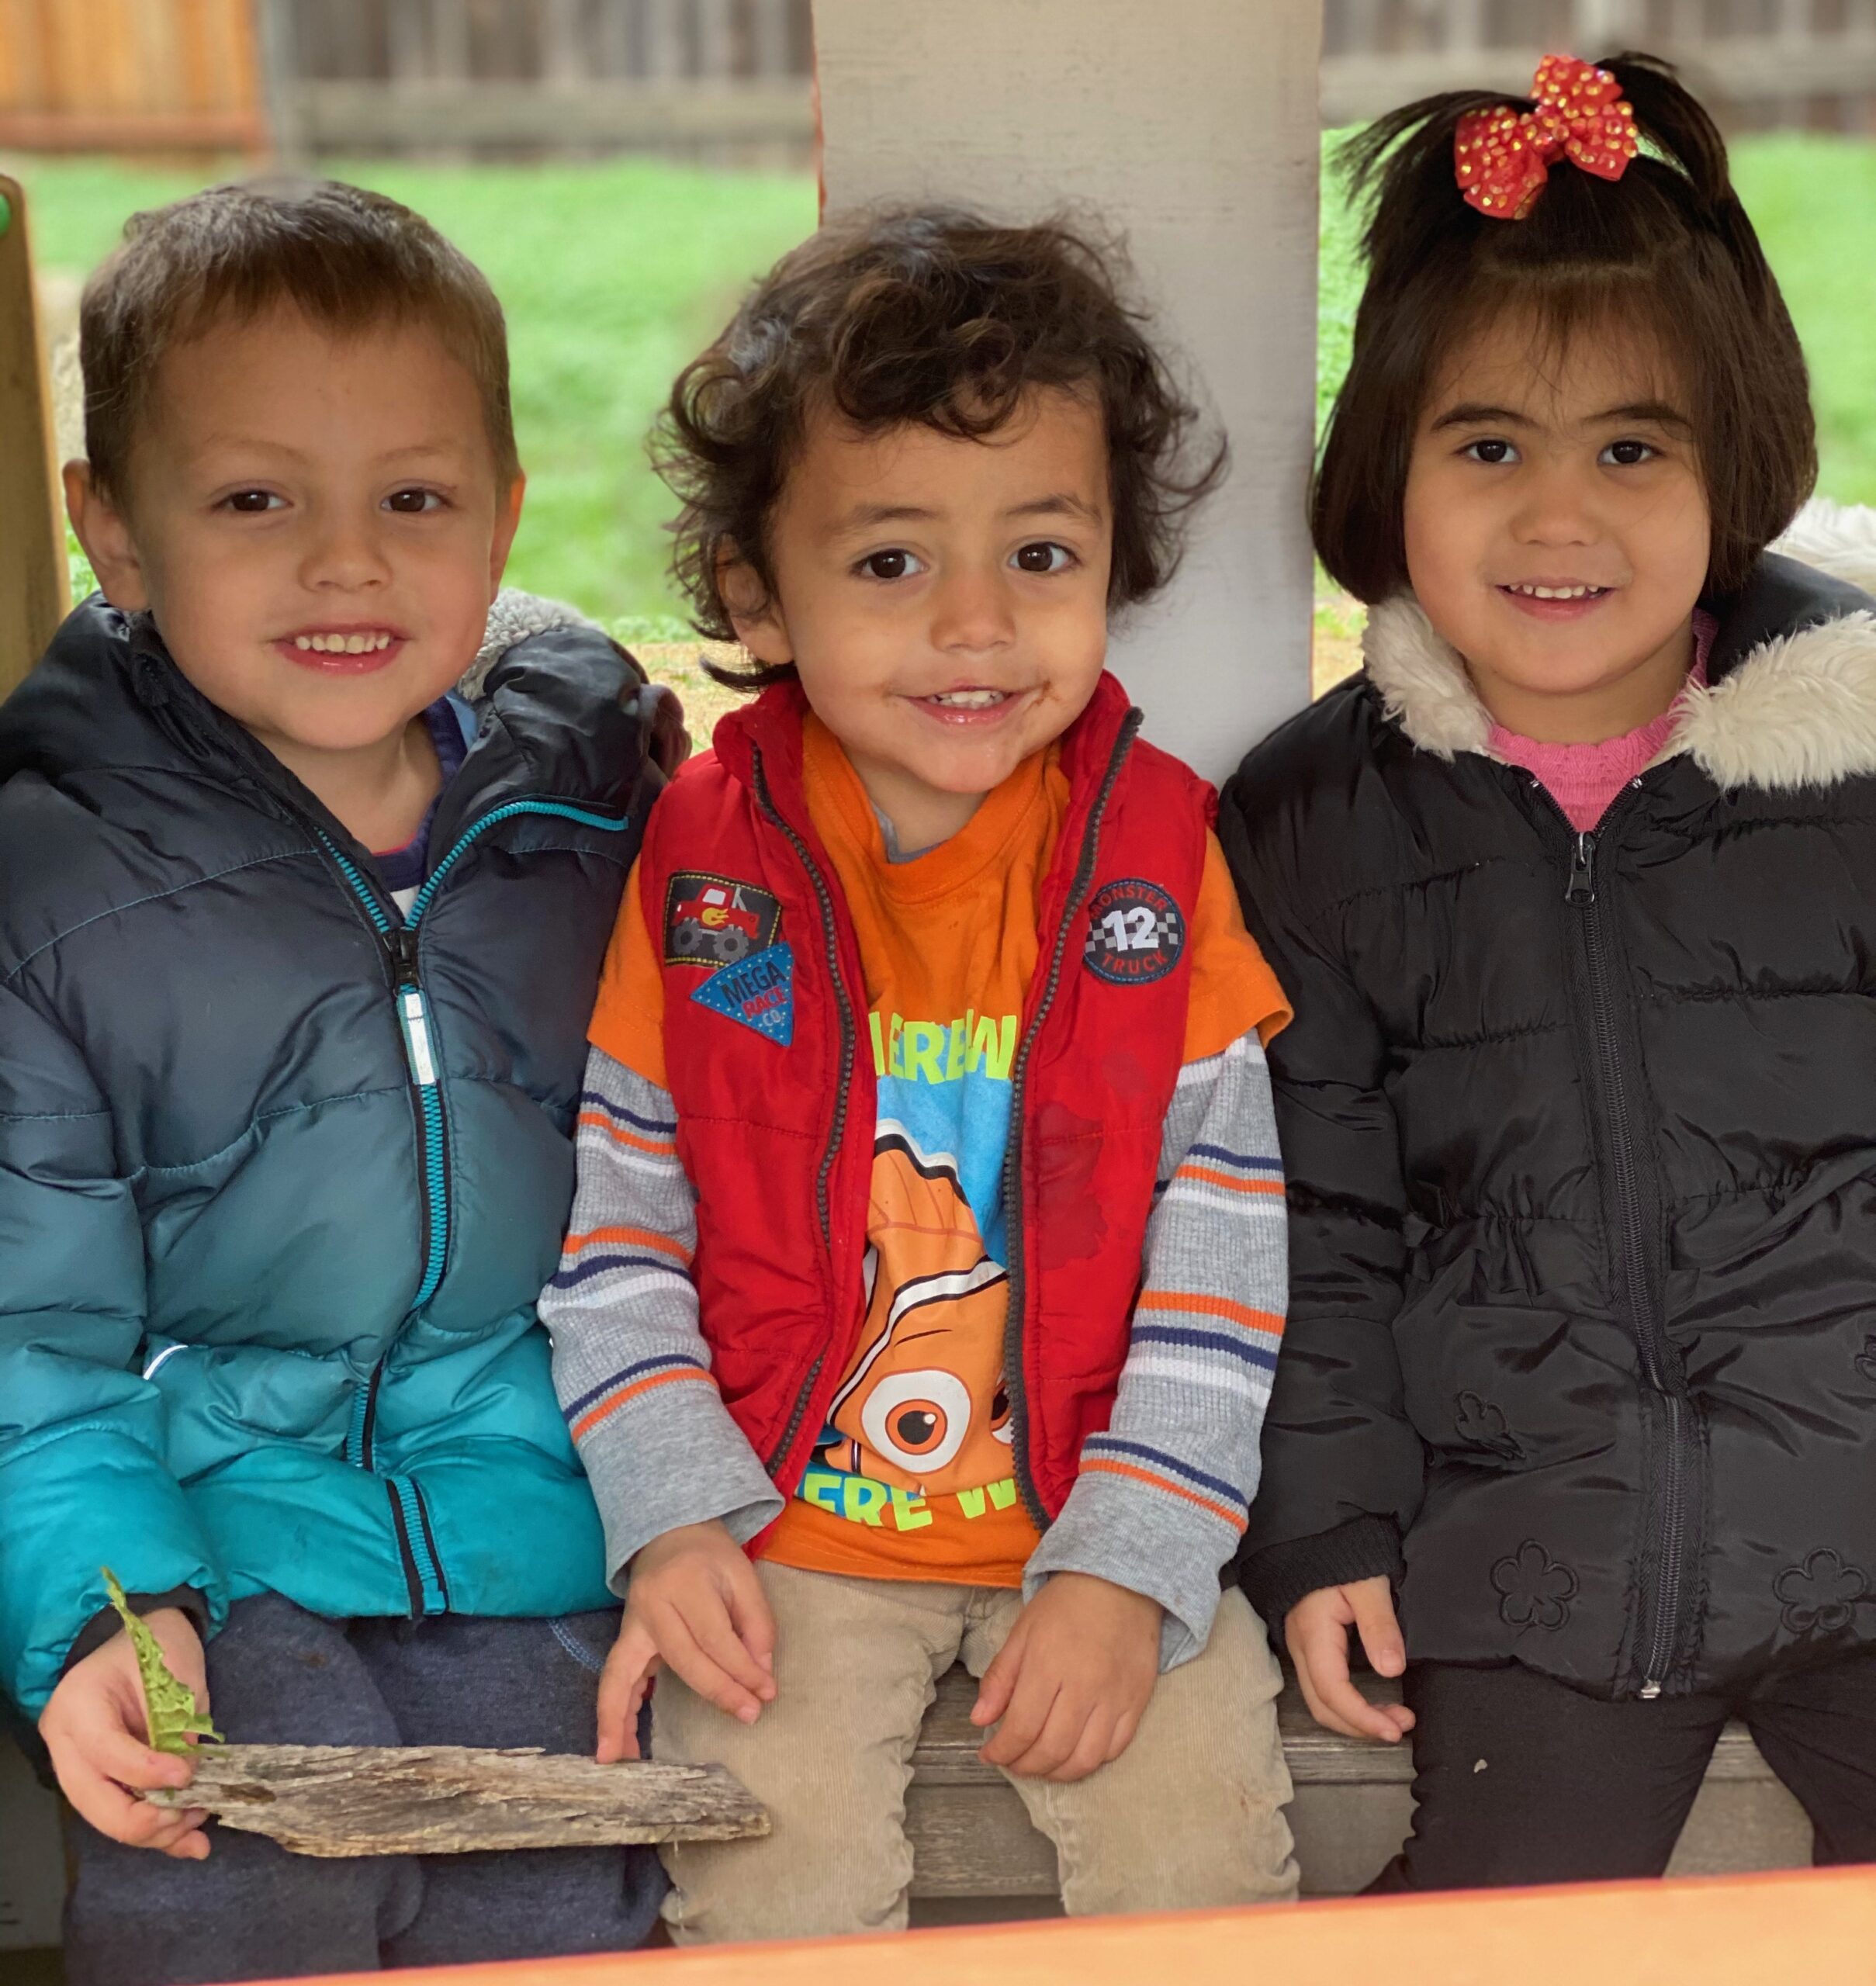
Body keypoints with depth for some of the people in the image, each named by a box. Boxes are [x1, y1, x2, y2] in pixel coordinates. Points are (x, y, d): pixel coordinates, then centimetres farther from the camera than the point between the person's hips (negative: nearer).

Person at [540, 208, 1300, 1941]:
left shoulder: (1158, 850, -6)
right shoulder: (705, 869, -6)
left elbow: (1225, 1245, -6)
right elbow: (612, 1220, -1)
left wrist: (1126, 1568, -12)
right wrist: (673, 1524, -11)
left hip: (1103, 1514, 1)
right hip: (788, 1526, 0)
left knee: (1199, 1832, -13)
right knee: (770, 1863, -17)